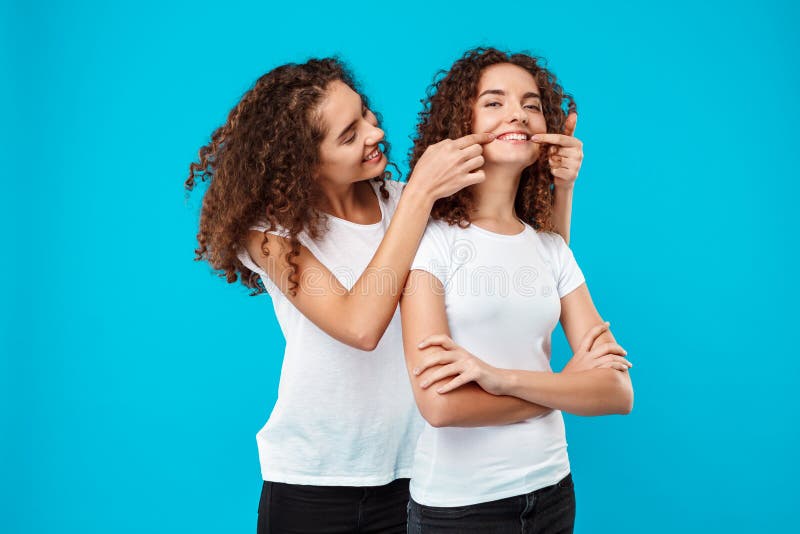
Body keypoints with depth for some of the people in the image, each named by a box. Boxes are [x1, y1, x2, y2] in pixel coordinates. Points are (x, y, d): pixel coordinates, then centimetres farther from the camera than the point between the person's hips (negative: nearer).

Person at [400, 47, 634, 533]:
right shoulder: (432, 238, -12)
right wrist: (568, 383, -10)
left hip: (551, 490, 5)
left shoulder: (551, 248, 3)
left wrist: (502, 378, -21)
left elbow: (619, 392, -5)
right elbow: (440, 404, -23)